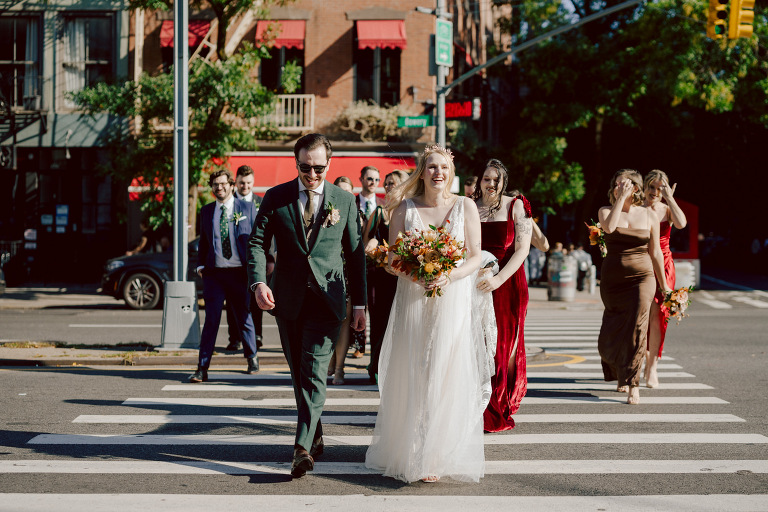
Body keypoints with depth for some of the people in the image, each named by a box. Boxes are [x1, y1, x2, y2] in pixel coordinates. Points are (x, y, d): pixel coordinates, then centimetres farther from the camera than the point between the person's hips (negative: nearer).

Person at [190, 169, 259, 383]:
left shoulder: (247, 208, 4)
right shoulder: (206, 211, 12)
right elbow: (203, 241, 17)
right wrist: (201, 265, 4)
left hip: (239, 272, -1)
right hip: (214, 272, 1)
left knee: (244, 319, 11)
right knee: (211, 320, -6)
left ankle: (252, 358, 32)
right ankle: (202, 369, -7)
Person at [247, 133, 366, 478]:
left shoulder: (345, 201, 4)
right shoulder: (276, 198, 2)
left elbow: (355, 254, 8)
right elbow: (257, 242, -1)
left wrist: (359, 303, 6)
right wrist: (258, 282, -18)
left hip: (326, 299, -2)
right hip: (287, 299, 2)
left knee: (314, 372, -13)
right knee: (299, 373, 11)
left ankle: (303, 448, -18)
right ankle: (315, 436, 27)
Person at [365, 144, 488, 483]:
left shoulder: (465, 207, 4)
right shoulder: (404, 208, 5)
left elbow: (475, 258, 2)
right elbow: (391, 258, 2)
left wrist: (448, 276, -16)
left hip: (452, 300, -1)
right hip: (412, 302, 1)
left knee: (447, 377, -5)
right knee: (411, 377, 1)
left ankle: (438, 458, 2)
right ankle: (407, 453, 12)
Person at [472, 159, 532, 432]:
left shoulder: (516, 206, 0)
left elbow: (522, 249, -7)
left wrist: (498, 279, -19)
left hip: (508, 284, -2)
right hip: (475, 285, 2)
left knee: (505, 346, 1)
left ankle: (500, 412, 12)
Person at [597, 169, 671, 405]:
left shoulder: (648, 215, 4)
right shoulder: (606, 211, 3)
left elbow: (655, 252, 9)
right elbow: (609, 227, -22)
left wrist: (663, 284, 11)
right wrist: (621, 198, -18)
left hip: (641, 278, -1)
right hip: (612, 279, 2)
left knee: (636, 330, -13)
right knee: (612, 332, 10)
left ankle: (633, 385, -8)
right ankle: (621, 376, 36)